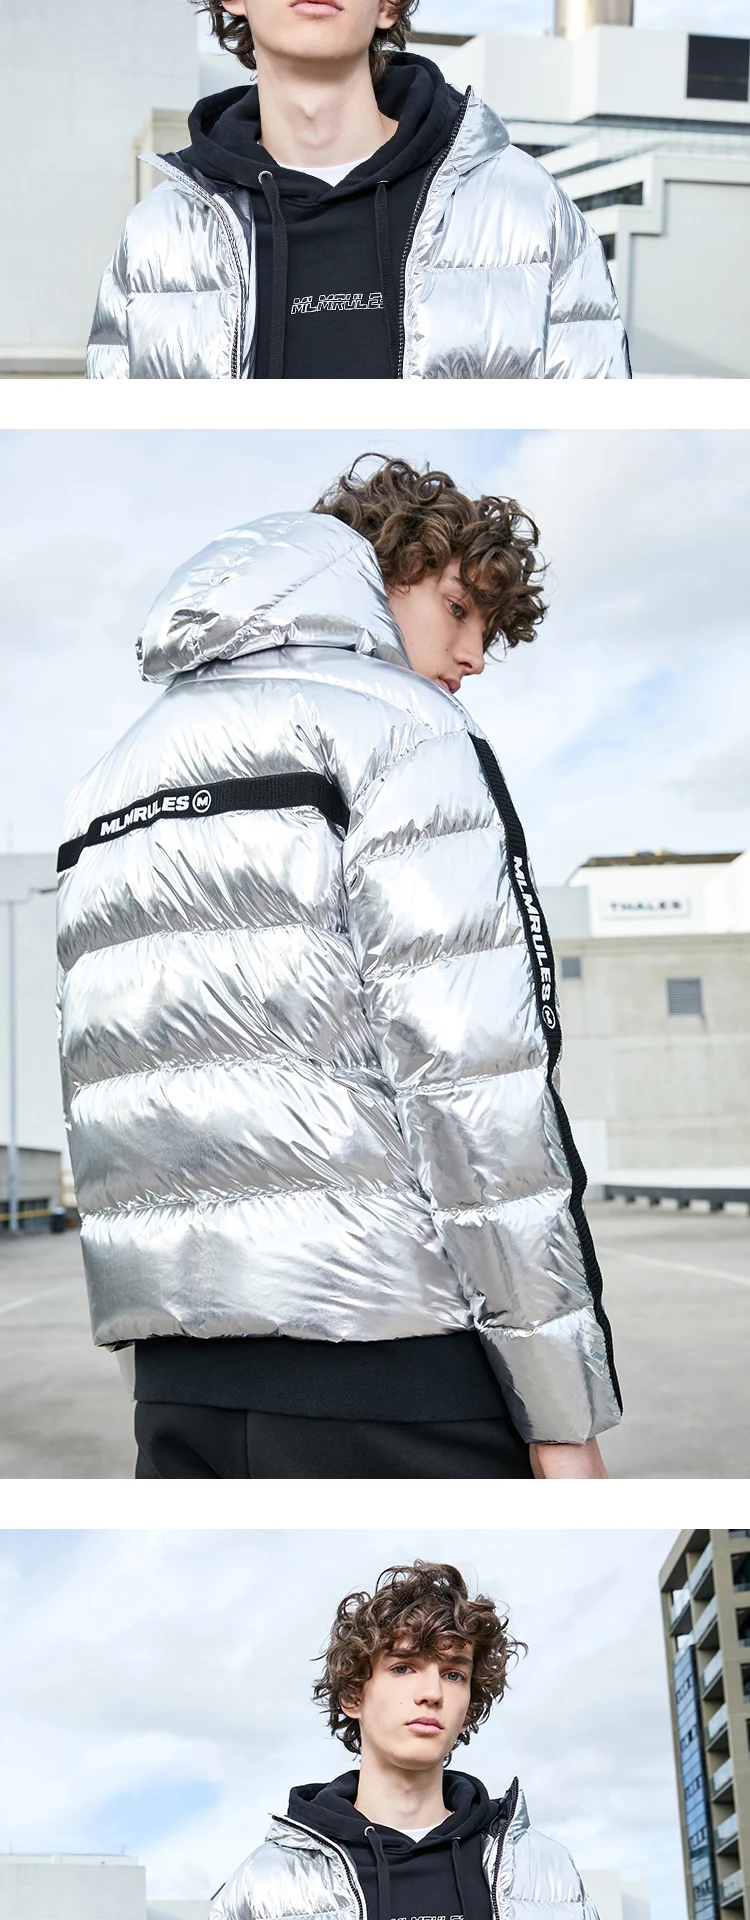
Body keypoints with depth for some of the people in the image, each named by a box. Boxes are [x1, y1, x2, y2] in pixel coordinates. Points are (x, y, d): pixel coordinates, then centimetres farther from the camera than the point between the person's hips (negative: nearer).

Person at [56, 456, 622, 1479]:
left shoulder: (112, 776, 21)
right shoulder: (399, 725, -2)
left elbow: (101, 1096, 17)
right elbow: (469, 1076, -13)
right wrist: (565, 1415, -11)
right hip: (397, 1381, -7)